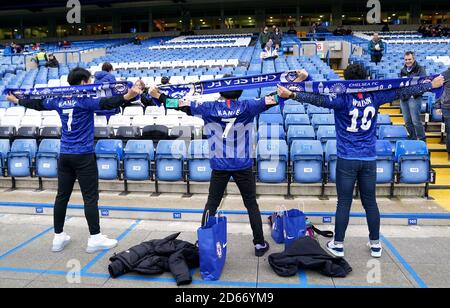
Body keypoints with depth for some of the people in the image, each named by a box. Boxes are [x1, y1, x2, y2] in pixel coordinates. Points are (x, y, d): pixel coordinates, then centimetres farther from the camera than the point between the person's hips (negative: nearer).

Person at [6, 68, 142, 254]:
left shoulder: (59, 100, 10)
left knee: (62, 196, 11)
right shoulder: (85, 100, -9)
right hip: (83, 155, -6)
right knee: (90, 197, -2)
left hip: (65, 155, 7)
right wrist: (127, 97, -41)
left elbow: (37, 104, 24)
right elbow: (105, 103, -27)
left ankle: (59, 237, 20)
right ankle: (95, 239, 3)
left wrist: (16, 101, 42)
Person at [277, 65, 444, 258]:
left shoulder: (343, 99, -11)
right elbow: (402, 92, 10)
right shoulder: (374, 96, 0)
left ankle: (338, 245, 13)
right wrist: (431, 85, 22)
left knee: (344, 203, 3)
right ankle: (375, 245, 25)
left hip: (347, 159, -3)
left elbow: (318, 99, -25)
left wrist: (292, 95, -29)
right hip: (369, 159, 4)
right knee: (370, 202, 13)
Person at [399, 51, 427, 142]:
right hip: (404, 98, 6)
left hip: (415, 98, -6)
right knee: (407, 122, 9)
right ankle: (413, 139, 20)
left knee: (416, 121, -9)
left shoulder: (420, 69, 0)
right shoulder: (403, 70, 18)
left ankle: (422, 140, 2)